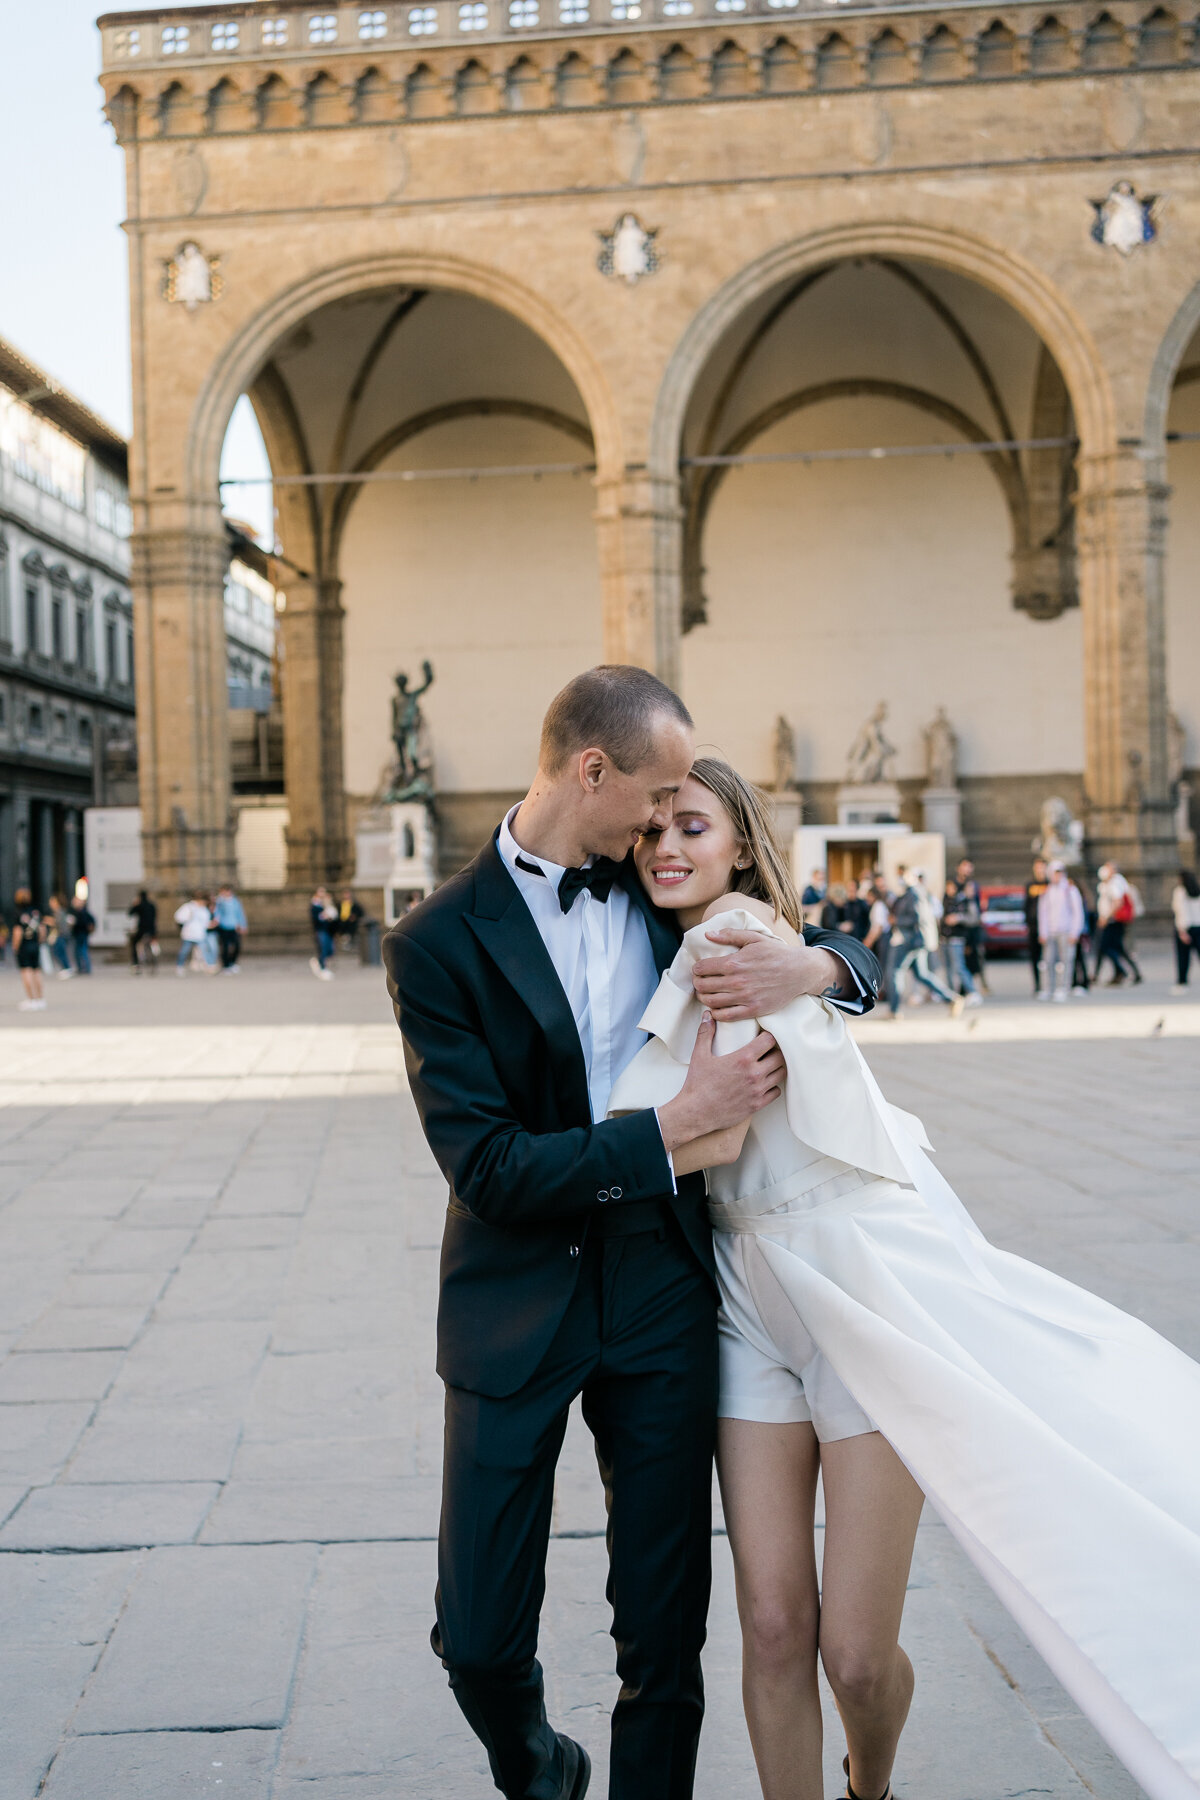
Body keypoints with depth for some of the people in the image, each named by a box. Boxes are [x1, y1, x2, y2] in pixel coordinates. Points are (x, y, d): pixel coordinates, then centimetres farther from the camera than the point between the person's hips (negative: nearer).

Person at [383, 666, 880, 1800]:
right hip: (517, 1305, -2)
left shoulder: (660, 891, 3)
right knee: (479, 1638, 6)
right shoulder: (437, 943, -11)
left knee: (666, 1630, 8)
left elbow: (858, 957, 13)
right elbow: (487, 1168, -16)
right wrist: (675, 1127, -20)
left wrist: (814, 965, -12)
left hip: (661, 1291, 3)